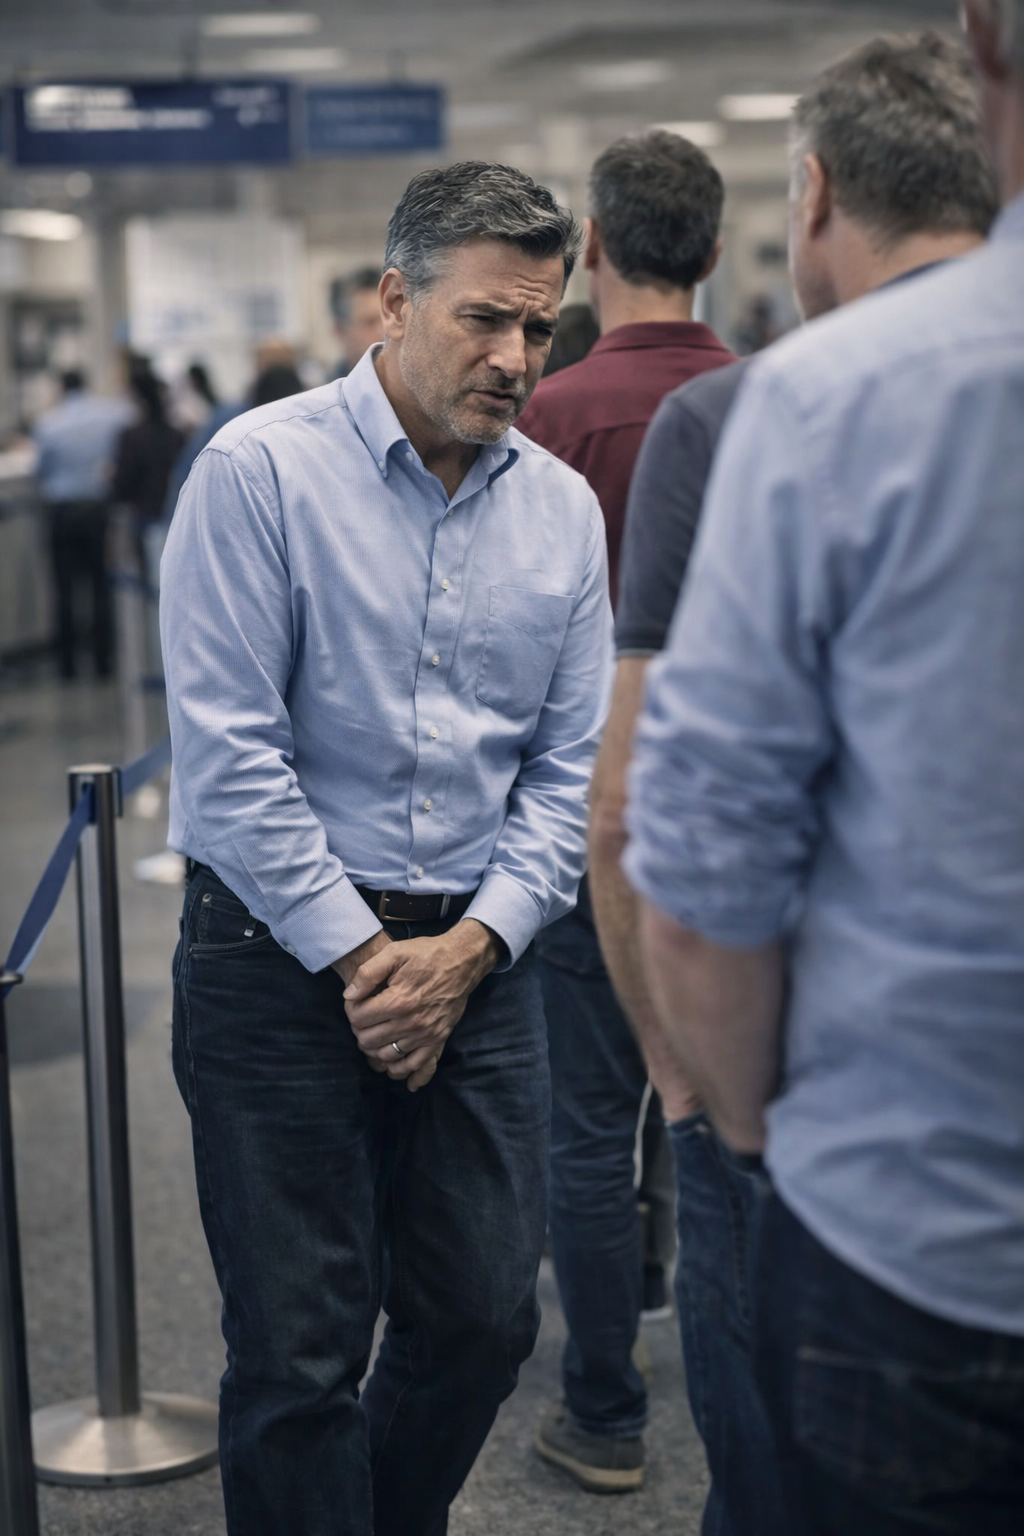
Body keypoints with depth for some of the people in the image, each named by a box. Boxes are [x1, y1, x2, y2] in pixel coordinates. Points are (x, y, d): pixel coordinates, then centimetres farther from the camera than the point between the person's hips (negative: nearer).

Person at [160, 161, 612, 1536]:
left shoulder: (563, 508, 6)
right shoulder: (263, 470, -9)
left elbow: (573, 765, 7)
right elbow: (227, 753, -13)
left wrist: (468, 947, -6)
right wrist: (360, 955, -12)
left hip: (478, 953, 5)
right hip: (283, 949, -4)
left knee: (485, 1319, 12)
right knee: (300, 1355, 2)